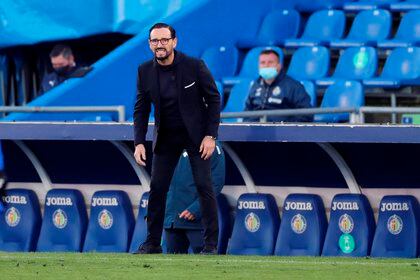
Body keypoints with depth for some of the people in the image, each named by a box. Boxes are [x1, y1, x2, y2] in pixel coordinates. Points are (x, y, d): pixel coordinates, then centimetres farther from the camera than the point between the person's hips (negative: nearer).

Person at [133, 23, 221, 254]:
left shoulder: (194, 66, -16)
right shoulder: (145, 71, -7)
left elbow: (214, 99, -9)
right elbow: (141, 109, 1)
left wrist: (211, 136, -14)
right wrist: (139, 142, -9)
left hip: (196, 134, -3)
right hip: (165, 137, 3)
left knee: (204, 186, -8)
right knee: (157, 188, 0)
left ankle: (211, 243, -3)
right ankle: (152, 242, 7)